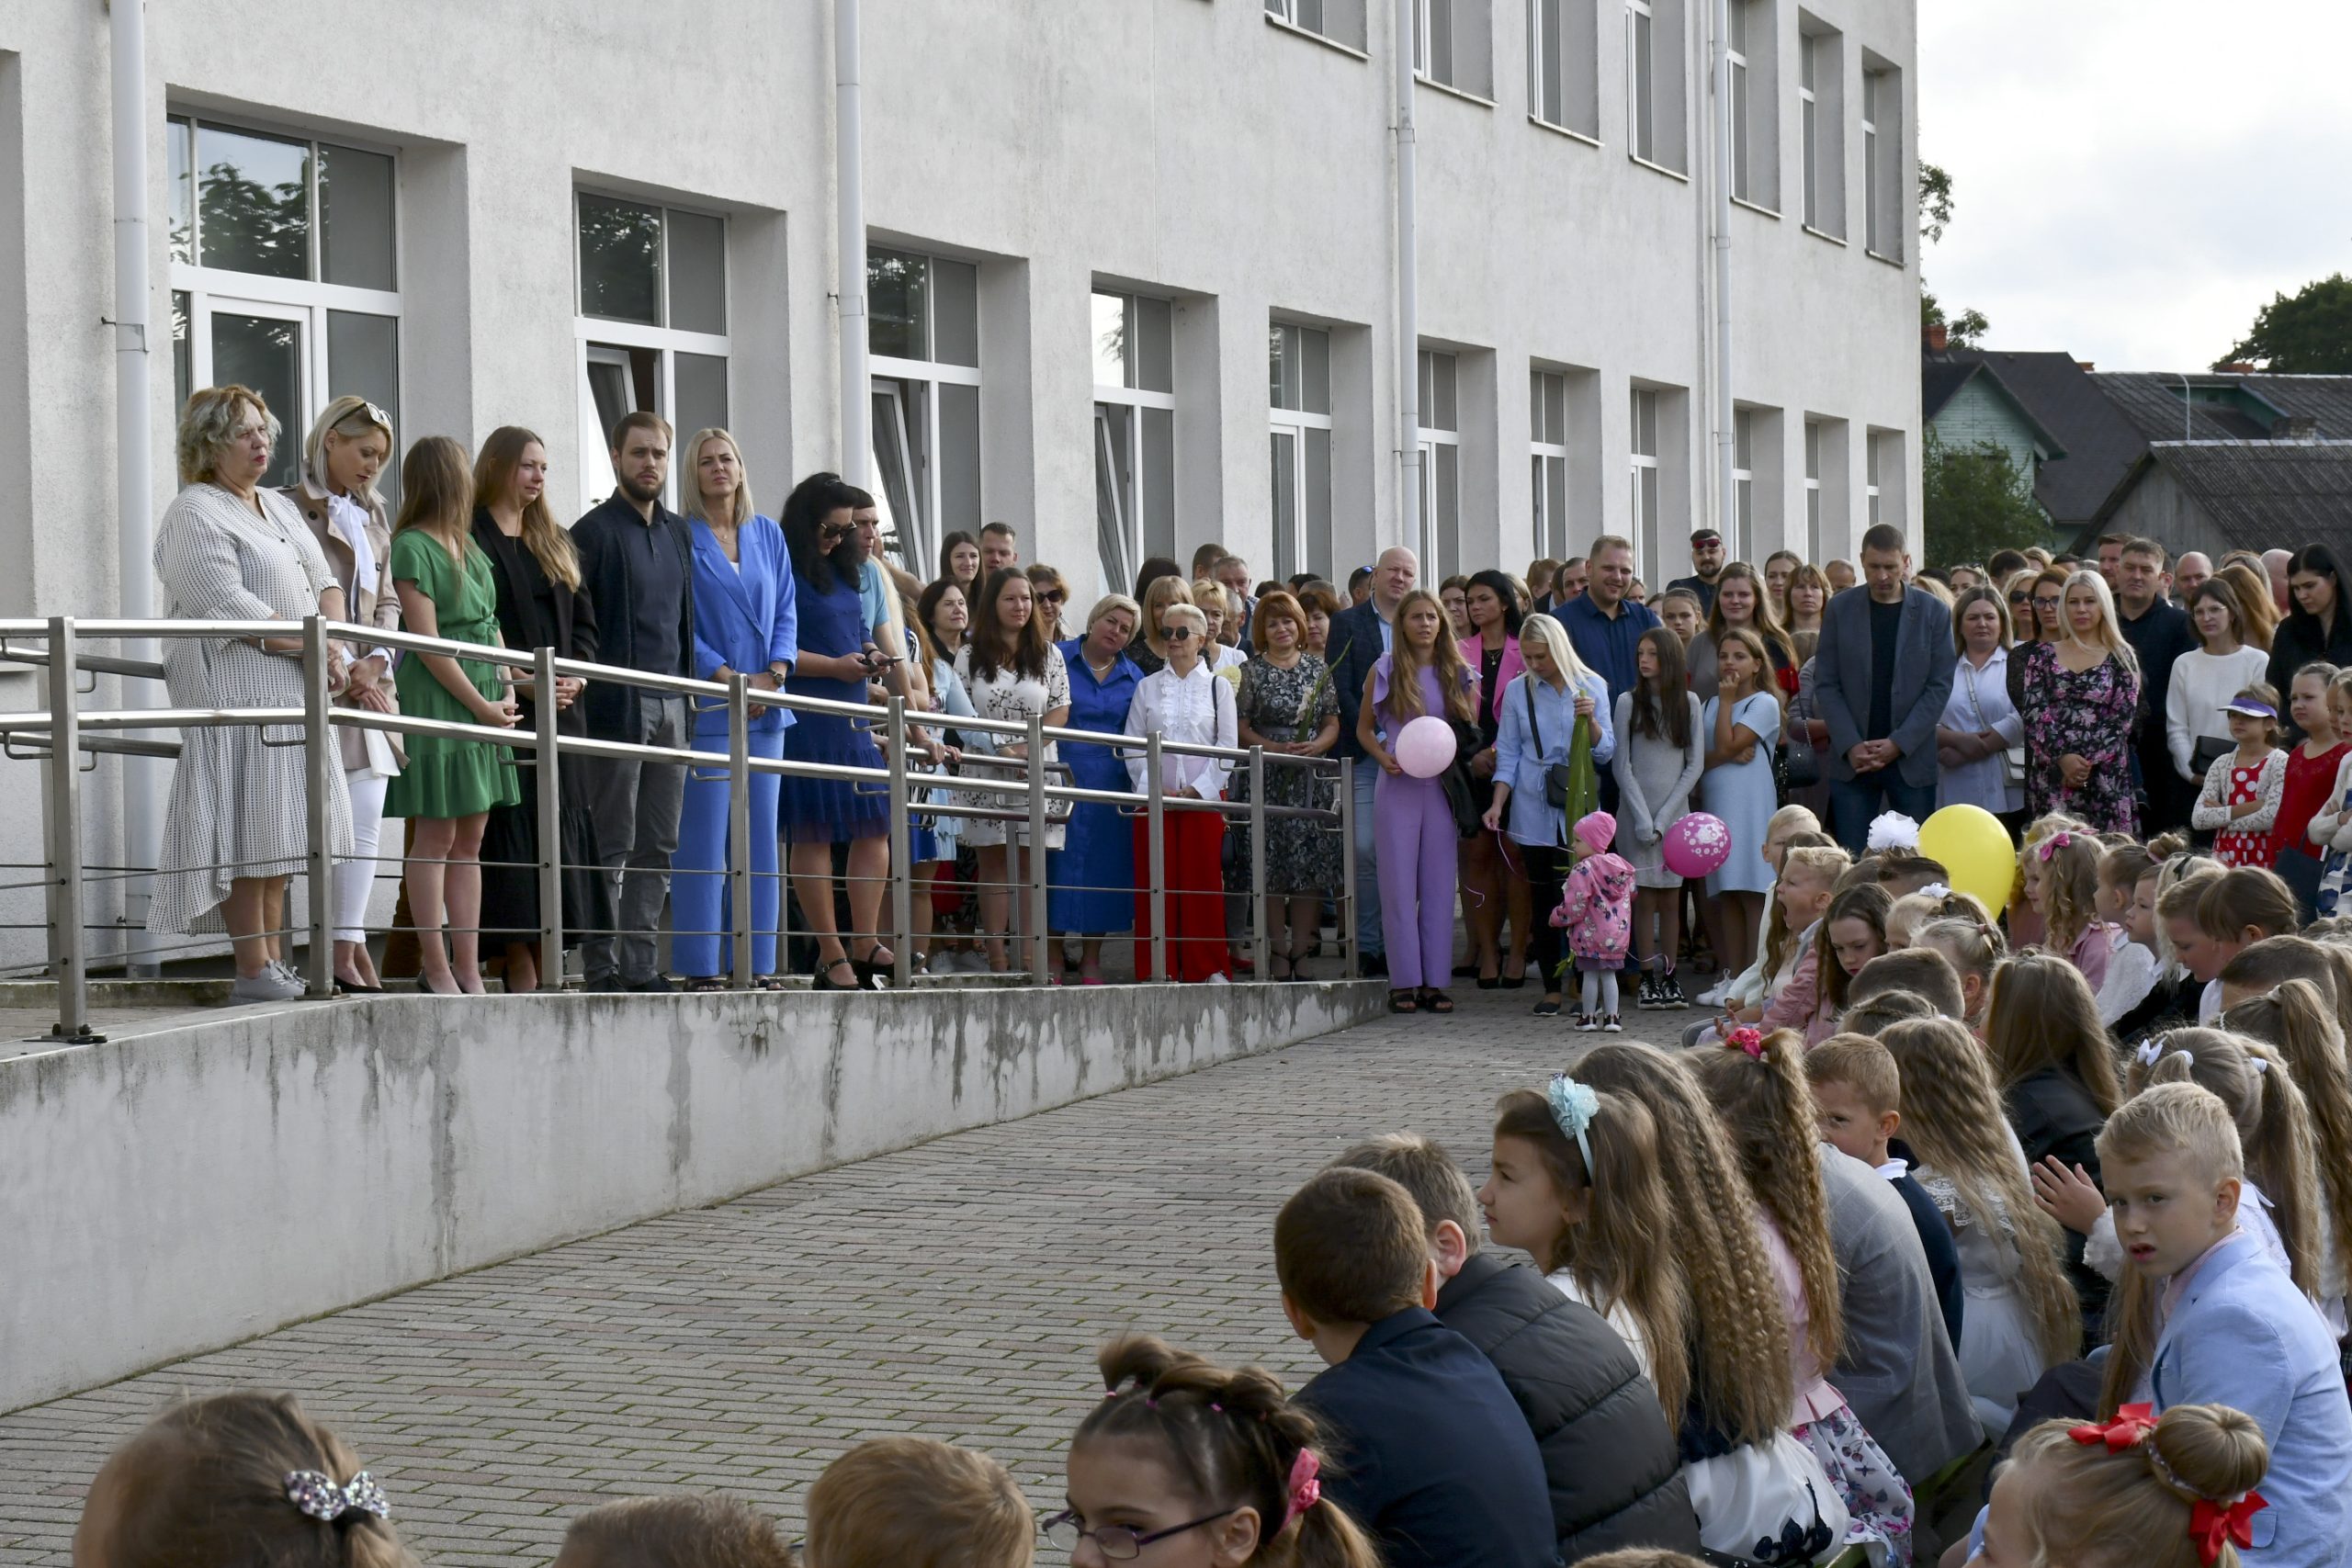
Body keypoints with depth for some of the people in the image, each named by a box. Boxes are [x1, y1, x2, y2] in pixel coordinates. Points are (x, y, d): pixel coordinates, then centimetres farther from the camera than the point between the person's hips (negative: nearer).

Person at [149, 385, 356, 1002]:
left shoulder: (279, 507, 21)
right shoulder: (193, 515, -7)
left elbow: (324, 579, 19)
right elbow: (228, 605, -16)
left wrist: (334, 640, -2)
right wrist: (314, 646, -14)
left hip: (294, 693, 9)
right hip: (236, 690, -9)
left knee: (279, 835, 8)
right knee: (247, 830, -9)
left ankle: (275, 964, 10)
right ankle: (253, 971, -9)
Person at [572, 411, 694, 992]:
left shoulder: (678, 533, 16)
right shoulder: (593, 532, -5)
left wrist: (689, 693, 15)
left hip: (670, 705, 7)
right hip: (617, 705, -7)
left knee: (658, 847, 7)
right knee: (613, 847, -5)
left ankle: (639, 964, 12)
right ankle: (602, 966, -2)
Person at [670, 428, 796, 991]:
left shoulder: (768, 535, 14)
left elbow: (786, 612, 12)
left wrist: (774, 673, -5)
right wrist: (727, 676, -15)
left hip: (765, 710, 5)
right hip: (709, 707, -5)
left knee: (760, 837, 5)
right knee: (704, 839, -7)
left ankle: (756, 966, 9)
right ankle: (701, 968, -4)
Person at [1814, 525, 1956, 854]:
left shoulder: (1933, 613, 3)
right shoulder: (1840, 610, 5)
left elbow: (1940, 686, -1)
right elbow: (1825, 684, 3)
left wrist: (1898, 744, -11)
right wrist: (1850, 746, -9)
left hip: (1911, 760, -1)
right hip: (1851, 760, 1)